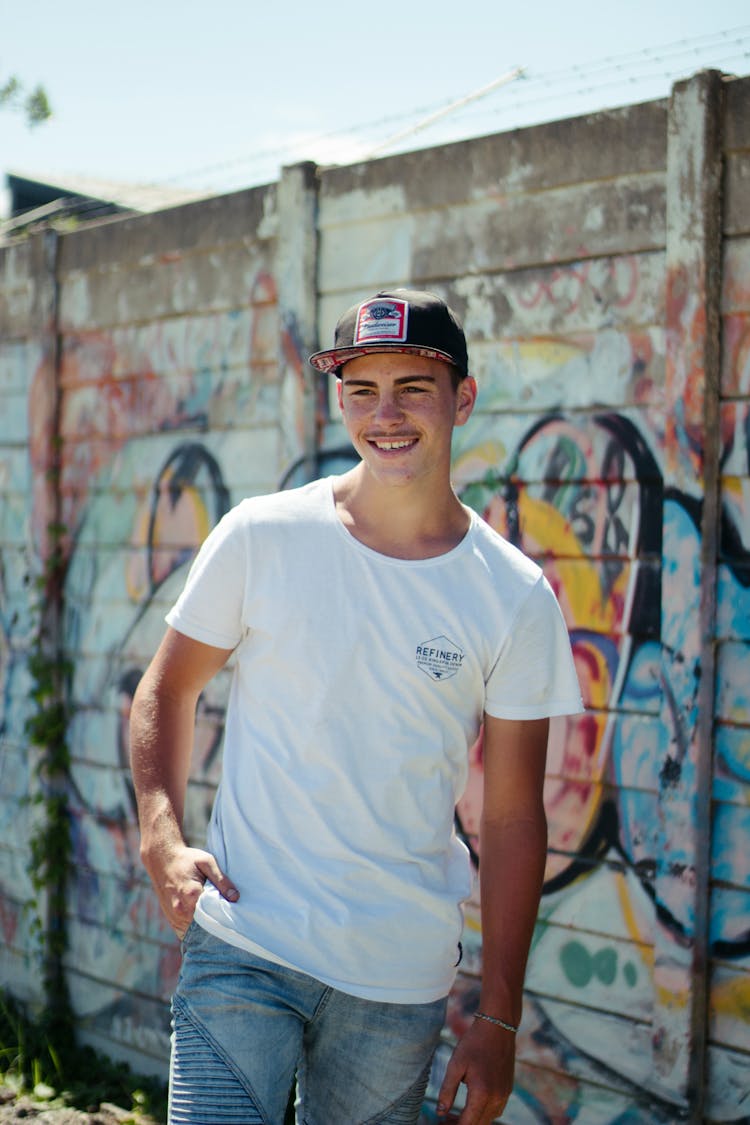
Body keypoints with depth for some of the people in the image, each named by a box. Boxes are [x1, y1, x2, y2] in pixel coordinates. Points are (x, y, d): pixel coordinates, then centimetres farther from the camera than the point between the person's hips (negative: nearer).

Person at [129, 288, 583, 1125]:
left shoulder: (517, 599, -2)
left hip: (403, 982, 1)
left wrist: (498, 1021, 0)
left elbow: (512, 819, 1)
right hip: (242, 946, -1)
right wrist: (161, 836, -9)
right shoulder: (260, 537, -3)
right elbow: (167, 688, 8)